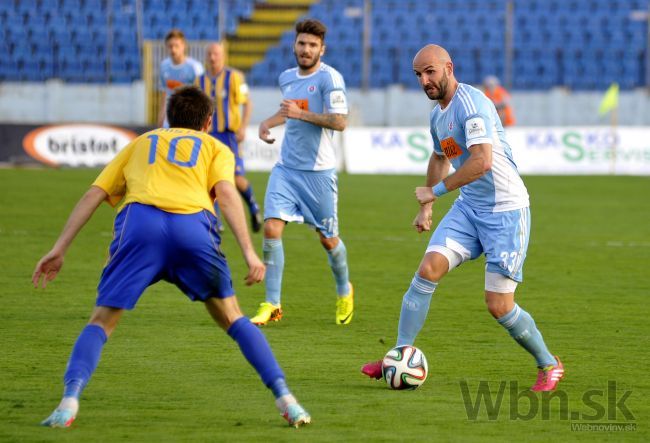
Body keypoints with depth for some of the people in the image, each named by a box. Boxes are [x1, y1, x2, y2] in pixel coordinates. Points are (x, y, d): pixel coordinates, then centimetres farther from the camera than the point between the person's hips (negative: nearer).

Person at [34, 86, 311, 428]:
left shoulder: (141, 143, 35)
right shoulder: (215, 148, 29)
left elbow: (93, 195, 24)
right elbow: (225, 192, 8)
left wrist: (59, 249, 20)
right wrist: (248, 252, -1)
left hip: (139, 223, 0)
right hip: (193, 225, 0)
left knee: (101, 322, 7)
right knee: (232, 319, 18)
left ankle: (69, 400, -16)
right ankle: (284, 397, 10)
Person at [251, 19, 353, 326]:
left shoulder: (329, 78, -12)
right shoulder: (286, 78, 9)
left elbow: (340, 121, -21)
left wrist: (300, 114, -25)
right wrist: (268, 123, 12)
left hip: (318, 171, -5)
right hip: (286, 168, 5)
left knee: (328, 239, 7)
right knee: (272, 228, -12)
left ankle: (344, 292, 35)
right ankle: (272, 305, -7)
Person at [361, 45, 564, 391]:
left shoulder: (471, 104, -20)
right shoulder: (438, 115, 10)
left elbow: (481, 161, -31)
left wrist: (435, 191, -20)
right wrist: (426, 208, 28)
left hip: (506, 210, -8)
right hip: (468, 207, 8)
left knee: (499, 306, -7)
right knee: (428, 270, -10)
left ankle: (549, 366, 14)